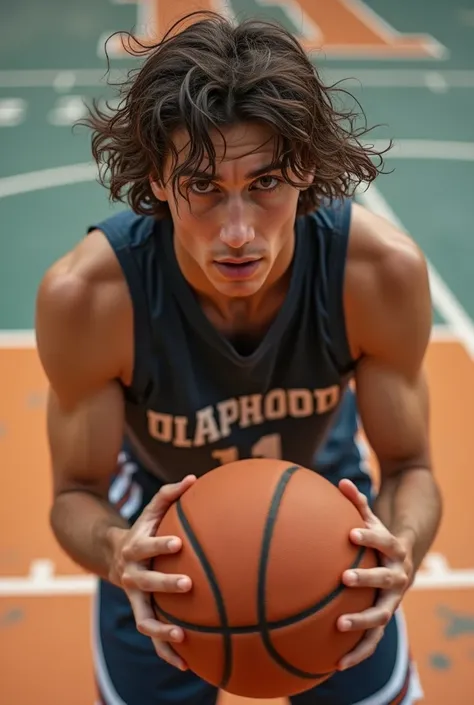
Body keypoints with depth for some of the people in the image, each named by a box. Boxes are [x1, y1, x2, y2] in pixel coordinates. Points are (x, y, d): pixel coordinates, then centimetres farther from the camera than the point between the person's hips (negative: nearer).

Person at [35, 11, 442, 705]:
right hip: (162, 523, -1)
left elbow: (411, 467, -18)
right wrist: (114, 553, -44)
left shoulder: (384, 272, -33)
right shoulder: (84, 295, -36)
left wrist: (402, 546, -42)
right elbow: (77, 492, -20)